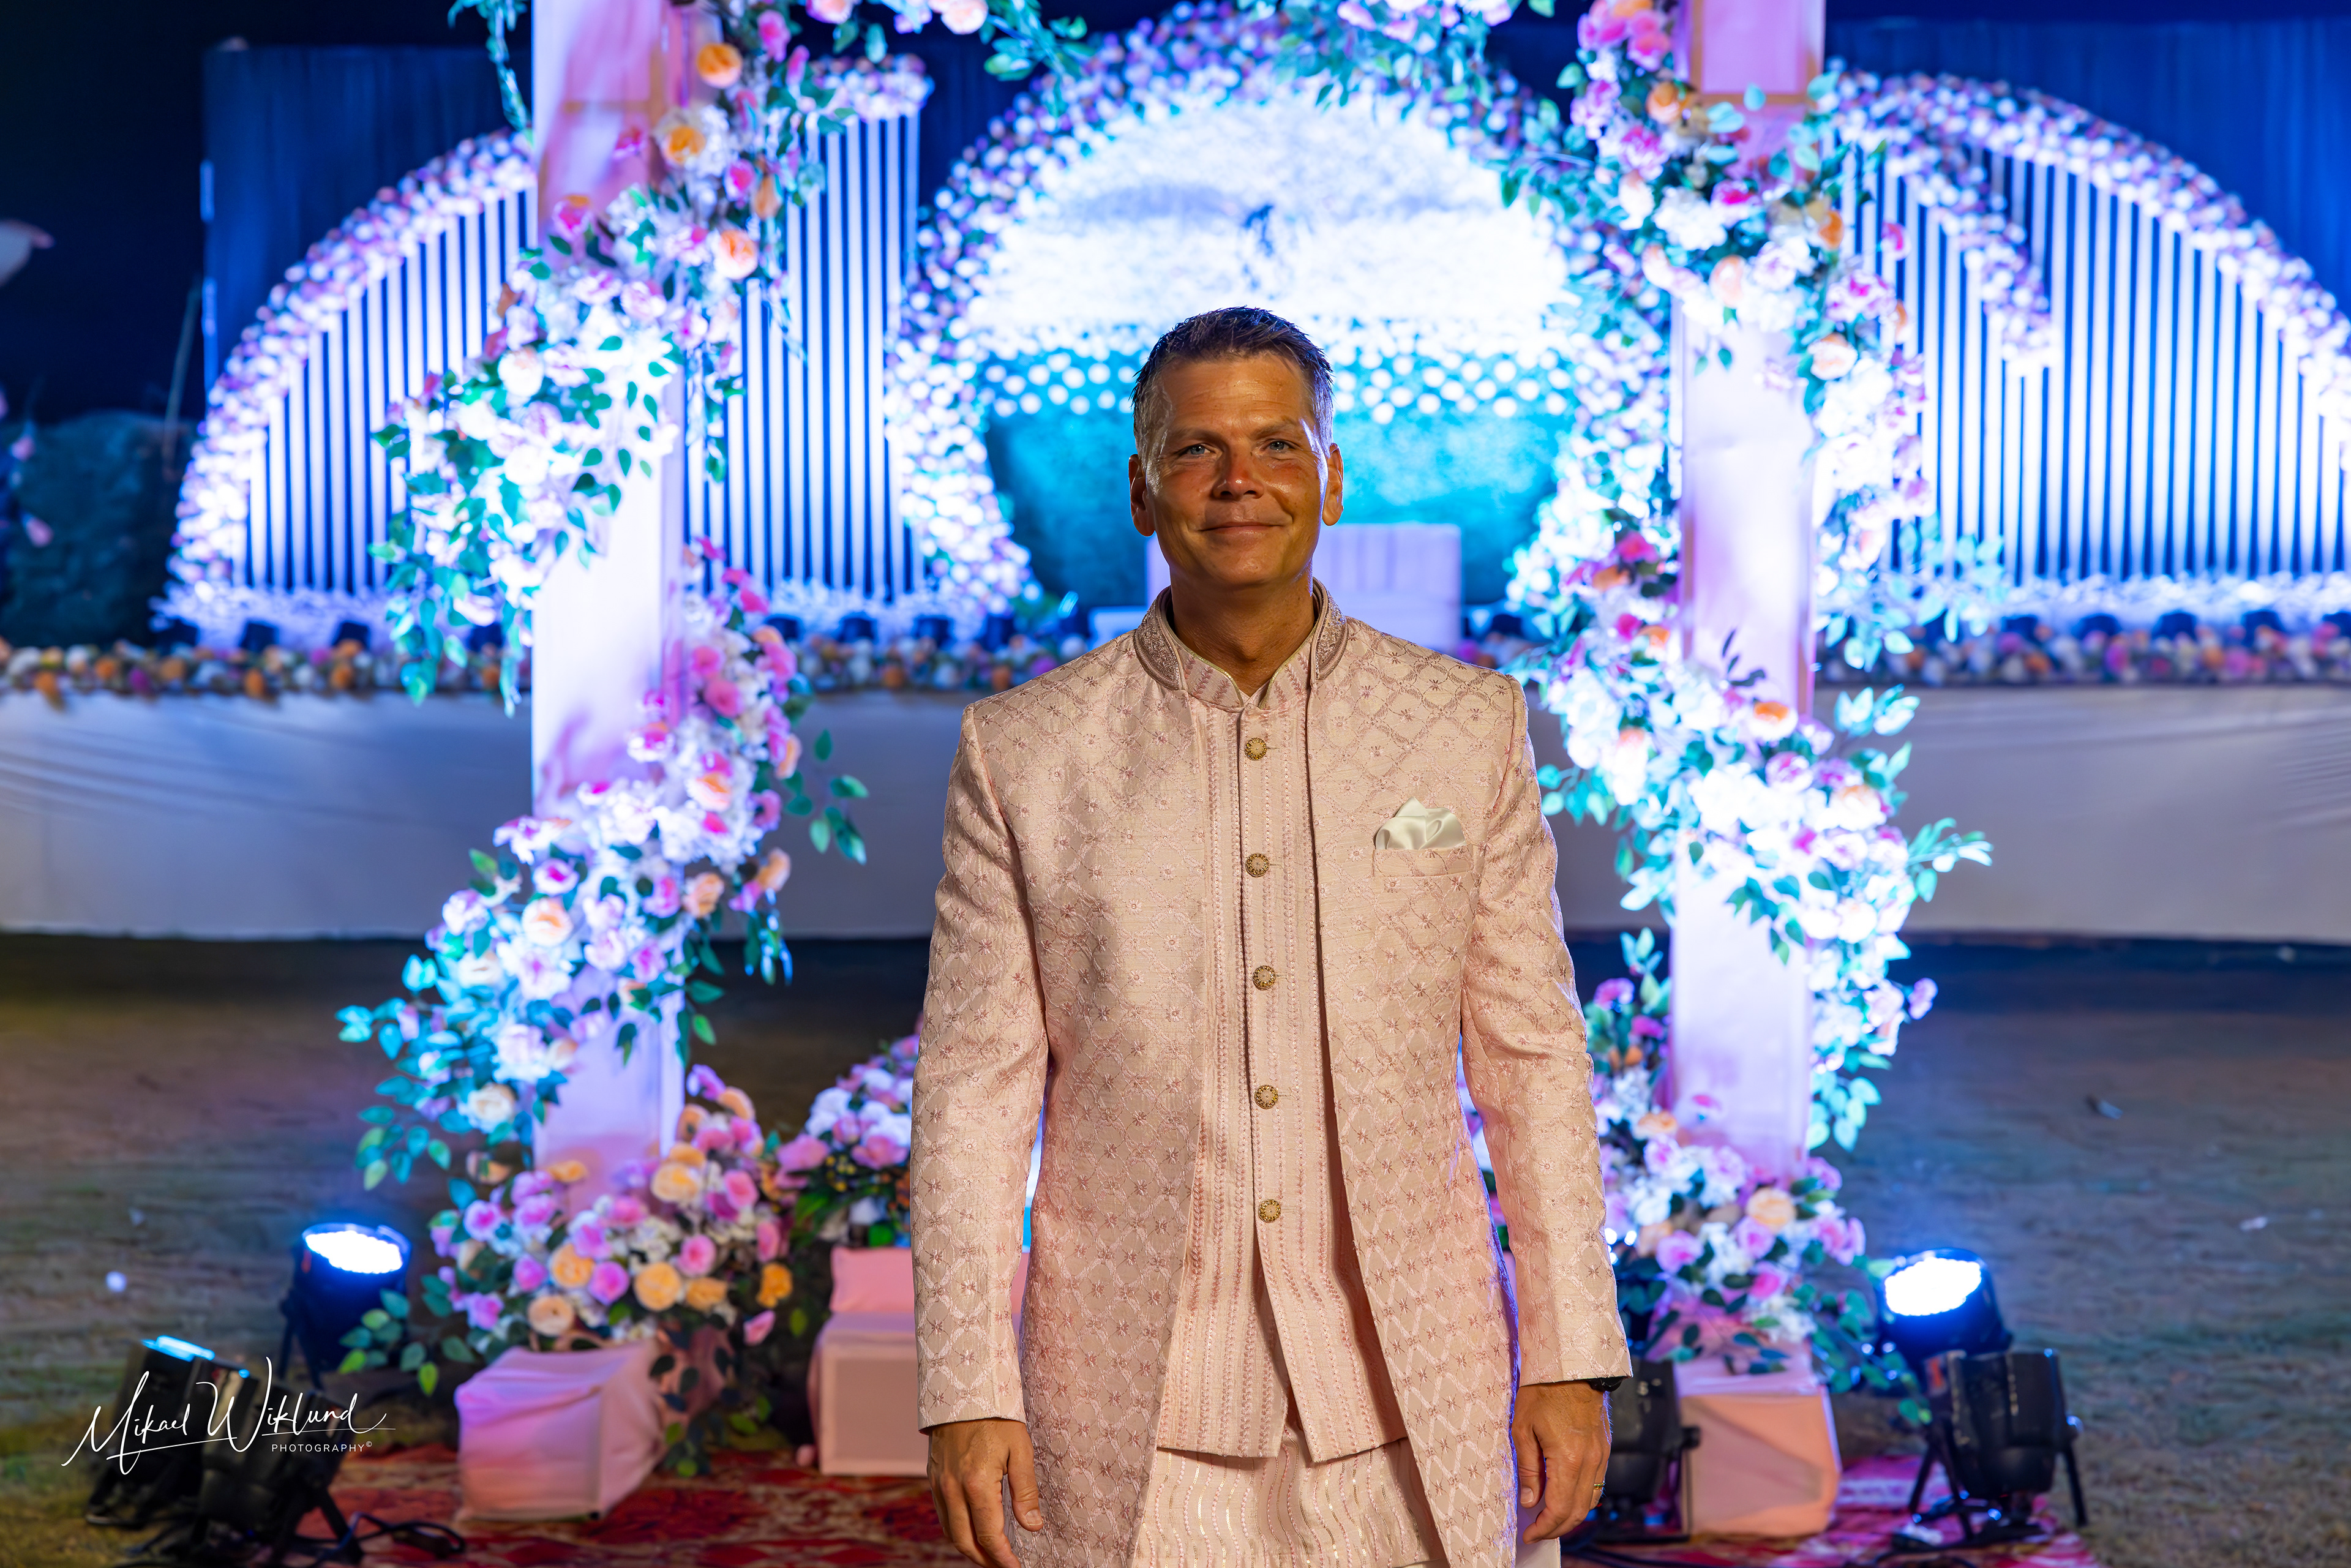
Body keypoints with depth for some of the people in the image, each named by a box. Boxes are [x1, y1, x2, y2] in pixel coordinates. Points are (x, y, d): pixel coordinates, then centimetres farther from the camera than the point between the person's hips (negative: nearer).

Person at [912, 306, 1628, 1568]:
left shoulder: (1468, 727, 2)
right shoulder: (1023, 751, 0)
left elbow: (1532, 1057, 4)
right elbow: (974, 1086, 0)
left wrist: (1571, 1361, 0)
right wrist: (967, 1393, -4)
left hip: (1409, 1408, 1)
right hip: (1132, 1419, 0)